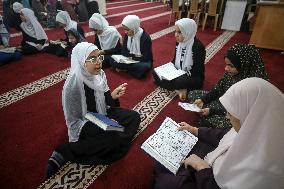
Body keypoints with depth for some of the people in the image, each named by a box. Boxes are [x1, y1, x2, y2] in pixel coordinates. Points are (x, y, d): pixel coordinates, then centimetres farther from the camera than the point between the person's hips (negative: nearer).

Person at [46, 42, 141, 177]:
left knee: (134, 117, 0)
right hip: (85, 126, -7)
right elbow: (73, 122, -19)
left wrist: (112, 95, -18)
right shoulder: (72, 85, -28)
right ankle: (65, 153, -12)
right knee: (115, 138, -26)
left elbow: (103, 100, 5)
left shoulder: (99, 74, -9)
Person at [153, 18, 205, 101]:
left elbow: (196, 71, -20)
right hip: (178, 73, 9)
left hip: (193, 78, -8)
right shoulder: (179, 42, 0)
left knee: (179, 81, -41)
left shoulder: (198, 47, -21)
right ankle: (179, 89, -15)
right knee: (156, 72, -8)